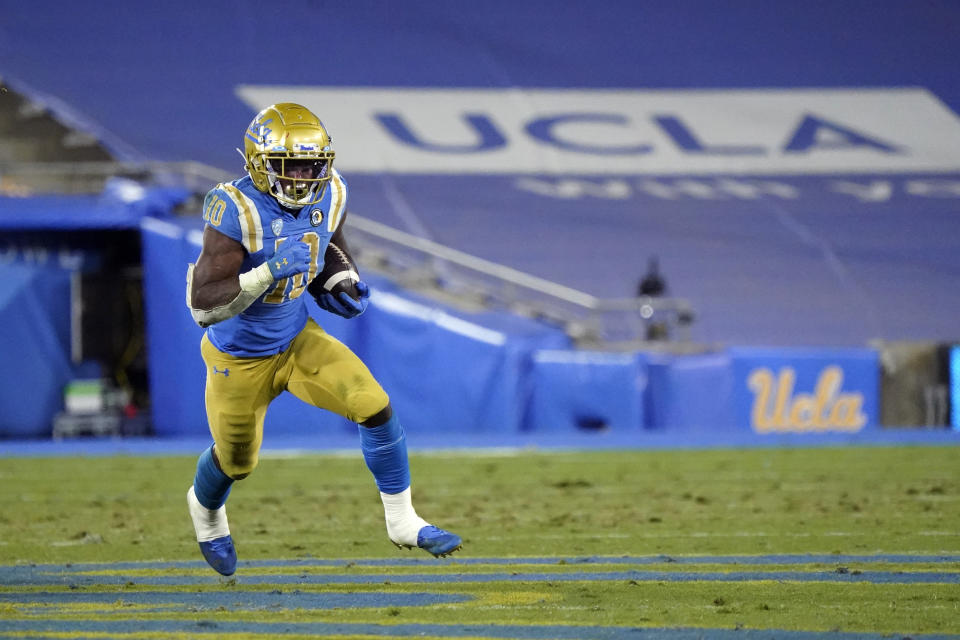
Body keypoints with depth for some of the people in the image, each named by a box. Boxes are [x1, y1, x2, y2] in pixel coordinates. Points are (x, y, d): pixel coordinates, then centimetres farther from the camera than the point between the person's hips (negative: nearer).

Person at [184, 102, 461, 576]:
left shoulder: (328, 196, -13)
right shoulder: (237, 212, -32)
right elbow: (202, 305, -34)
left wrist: (341, 281, -7)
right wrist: (271, 271, -41)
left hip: (297, 340, 4)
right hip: (239, 356, -4)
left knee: (375, 407, -14)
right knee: (237, 462, 17)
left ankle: (402, 522, 2)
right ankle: (206, 510, 54)